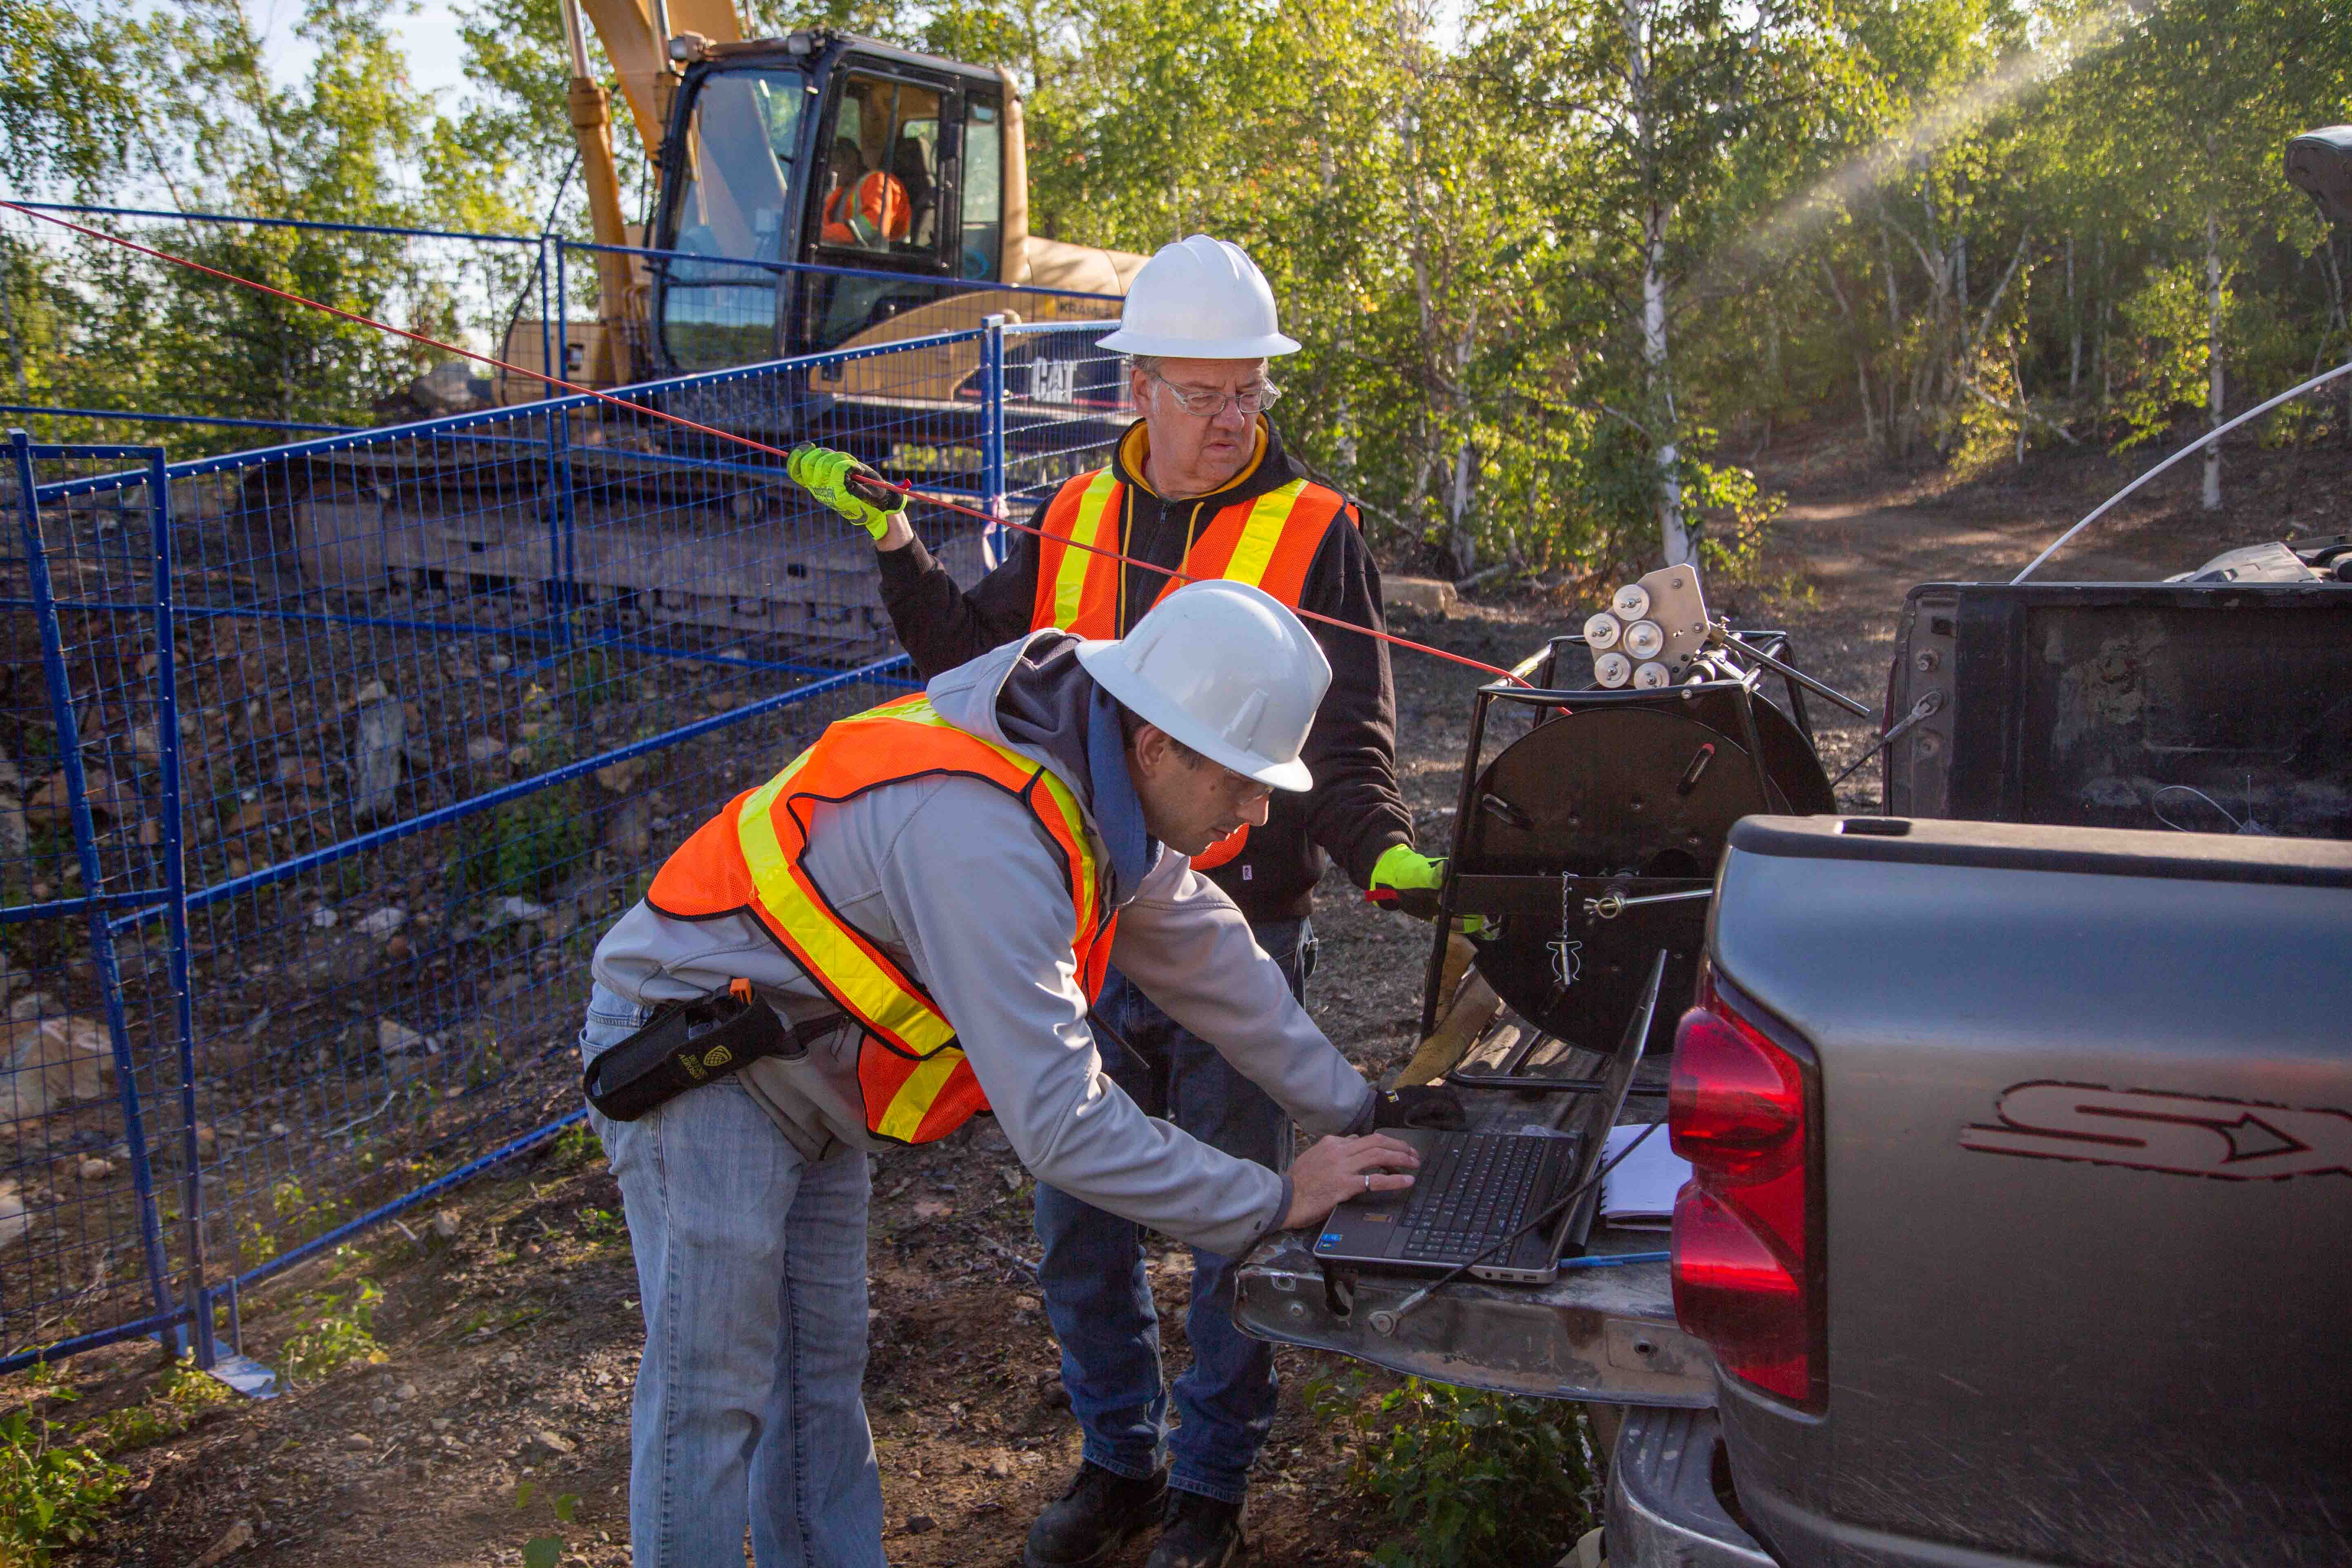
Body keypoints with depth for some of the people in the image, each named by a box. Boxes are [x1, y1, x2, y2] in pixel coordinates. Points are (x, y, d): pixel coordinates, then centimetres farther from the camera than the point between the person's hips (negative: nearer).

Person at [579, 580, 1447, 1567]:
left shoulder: (1104, 786, -6)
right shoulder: (984, 836, -37)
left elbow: (1213, 962, 6)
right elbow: (1060, 1123, -35)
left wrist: (1356, 1111, 7)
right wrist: (1276, 1202, -27)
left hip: (802, 1075, 9)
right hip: (692, 1051, -9)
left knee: (823, 1367, 16)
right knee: (716, 1392, -2)